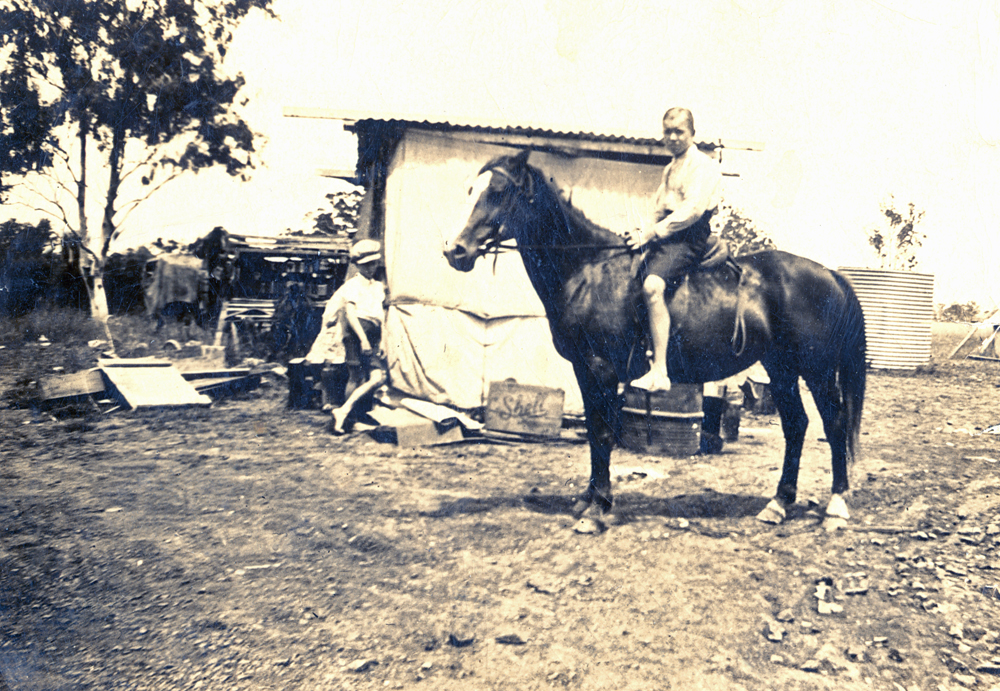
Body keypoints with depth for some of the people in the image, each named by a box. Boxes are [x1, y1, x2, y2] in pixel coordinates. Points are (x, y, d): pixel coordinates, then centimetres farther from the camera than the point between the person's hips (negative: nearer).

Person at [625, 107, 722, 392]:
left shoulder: (703, 165, -4)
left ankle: (659, 372, -34)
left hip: (689, 238, -10)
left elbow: (693, 210, -18)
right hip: (666, 236, 10)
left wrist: (653, 231, -19)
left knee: (652, 286, -31)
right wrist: (644, 233, 6)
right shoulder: (670, 169, 24)